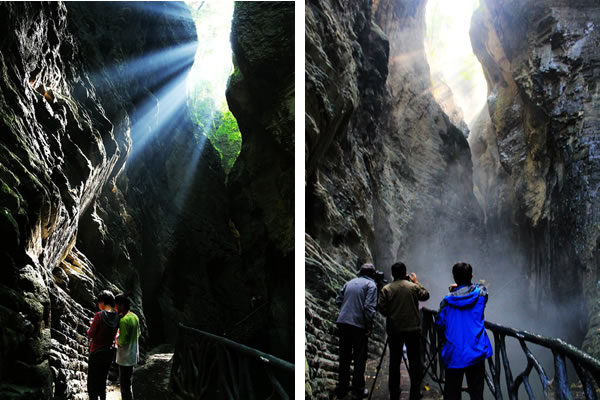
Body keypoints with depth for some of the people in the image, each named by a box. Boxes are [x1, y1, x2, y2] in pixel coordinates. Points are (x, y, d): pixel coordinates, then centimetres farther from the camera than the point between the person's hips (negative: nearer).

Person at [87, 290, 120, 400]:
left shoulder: (99, 316, -21)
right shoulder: (116, 317, -2)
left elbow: (90, 334, -15)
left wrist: (90, 327, 7)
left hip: (97, 353, -6)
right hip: (110, 352, 6)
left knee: (92, 383, 3)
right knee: (102, 381, 21)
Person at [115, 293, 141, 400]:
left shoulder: (124, 320, -23)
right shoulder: (134, 317, 4)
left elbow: (122, 341, -24)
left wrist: (117, 338, -5)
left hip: (125, 357, -9)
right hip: (133, 354, 9)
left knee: (125, 384, 0)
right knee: (126, 382, 22)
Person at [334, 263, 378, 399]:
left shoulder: (349, 283, 14)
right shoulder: (371, 285, -3)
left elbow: (338, 300, 13)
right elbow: (369, 307, -14)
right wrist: (369, 326, -11)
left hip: (342, 322, 5)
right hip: (359, 325, -5)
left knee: (344, 356, 14)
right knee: (359, 358, 4)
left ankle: (342, 387, 22)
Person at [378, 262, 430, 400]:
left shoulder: (386, 289, -3)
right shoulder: (413, 286, -2)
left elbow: (381, 308, -7)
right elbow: (425, 295, 13)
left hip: (394, 330, 0)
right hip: (413, 329, 0)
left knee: (394, 361, 7)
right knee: (415, 361, 8)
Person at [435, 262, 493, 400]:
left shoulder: (448, 300, -5)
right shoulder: (480, 293, -5)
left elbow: (439, 322, 3)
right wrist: (459, 289, 18)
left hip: (453, 355, 0)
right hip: (476, 353, 0)